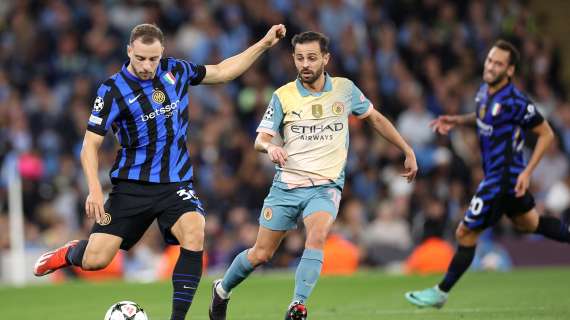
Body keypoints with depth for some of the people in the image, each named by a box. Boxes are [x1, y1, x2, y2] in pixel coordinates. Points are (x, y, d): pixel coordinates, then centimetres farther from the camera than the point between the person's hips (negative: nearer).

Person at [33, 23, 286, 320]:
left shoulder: (175, 70, 3)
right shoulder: (112, 90, -9)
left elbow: (221, 72, 19)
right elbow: (91, 143, -6)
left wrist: (264, 43, 16)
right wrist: (95, 189, -19)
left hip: (175, 183, 2)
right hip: (131, 185, -2)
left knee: (194, 232, -28)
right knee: (94, 260, -9)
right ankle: (70, 253, 30)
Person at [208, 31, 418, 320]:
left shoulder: (345, 89, 3)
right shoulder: (282, 96, -2)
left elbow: (375, 119, 17)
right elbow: (260, 139, -4)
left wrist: (408, 151, 18)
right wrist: (270, 147, -28)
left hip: (325, 187, 0)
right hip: (286, 185, 0)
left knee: (317, 236, -30)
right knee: (261, 254, 4)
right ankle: (222, 290, 33)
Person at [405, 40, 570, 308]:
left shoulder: (515, 102, -24)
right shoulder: (485, 90, 0)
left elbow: (546, 134, -15)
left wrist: (527, 172, -20)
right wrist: (458, 121, 7)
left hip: (503, 178, -9)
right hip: (494, 173, 9)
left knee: (466, 233, -1)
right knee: (528, 223, 26)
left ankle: (441, 293, 11)